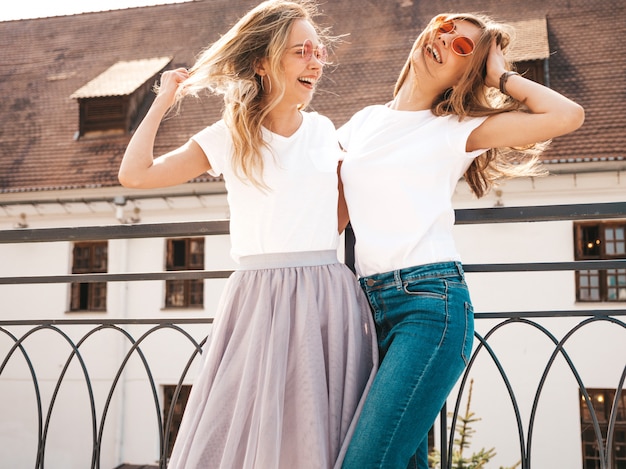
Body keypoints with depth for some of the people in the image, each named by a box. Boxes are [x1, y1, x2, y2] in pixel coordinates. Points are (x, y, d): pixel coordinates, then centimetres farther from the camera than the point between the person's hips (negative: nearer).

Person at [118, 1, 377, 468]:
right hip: (260, 302, -2)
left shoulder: (325, 131, 11)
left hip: (332, 301, 2)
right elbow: (135, 173, 2)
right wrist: (164, 100, 8)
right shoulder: (228, 138, 4)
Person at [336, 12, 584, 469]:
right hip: (373, 304, 5)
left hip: (431, 301, -5)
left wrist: (502, 76, 4)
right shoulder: (365, 122, 17)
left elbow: (569, 115, -7)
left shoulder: (456, 130, 3)